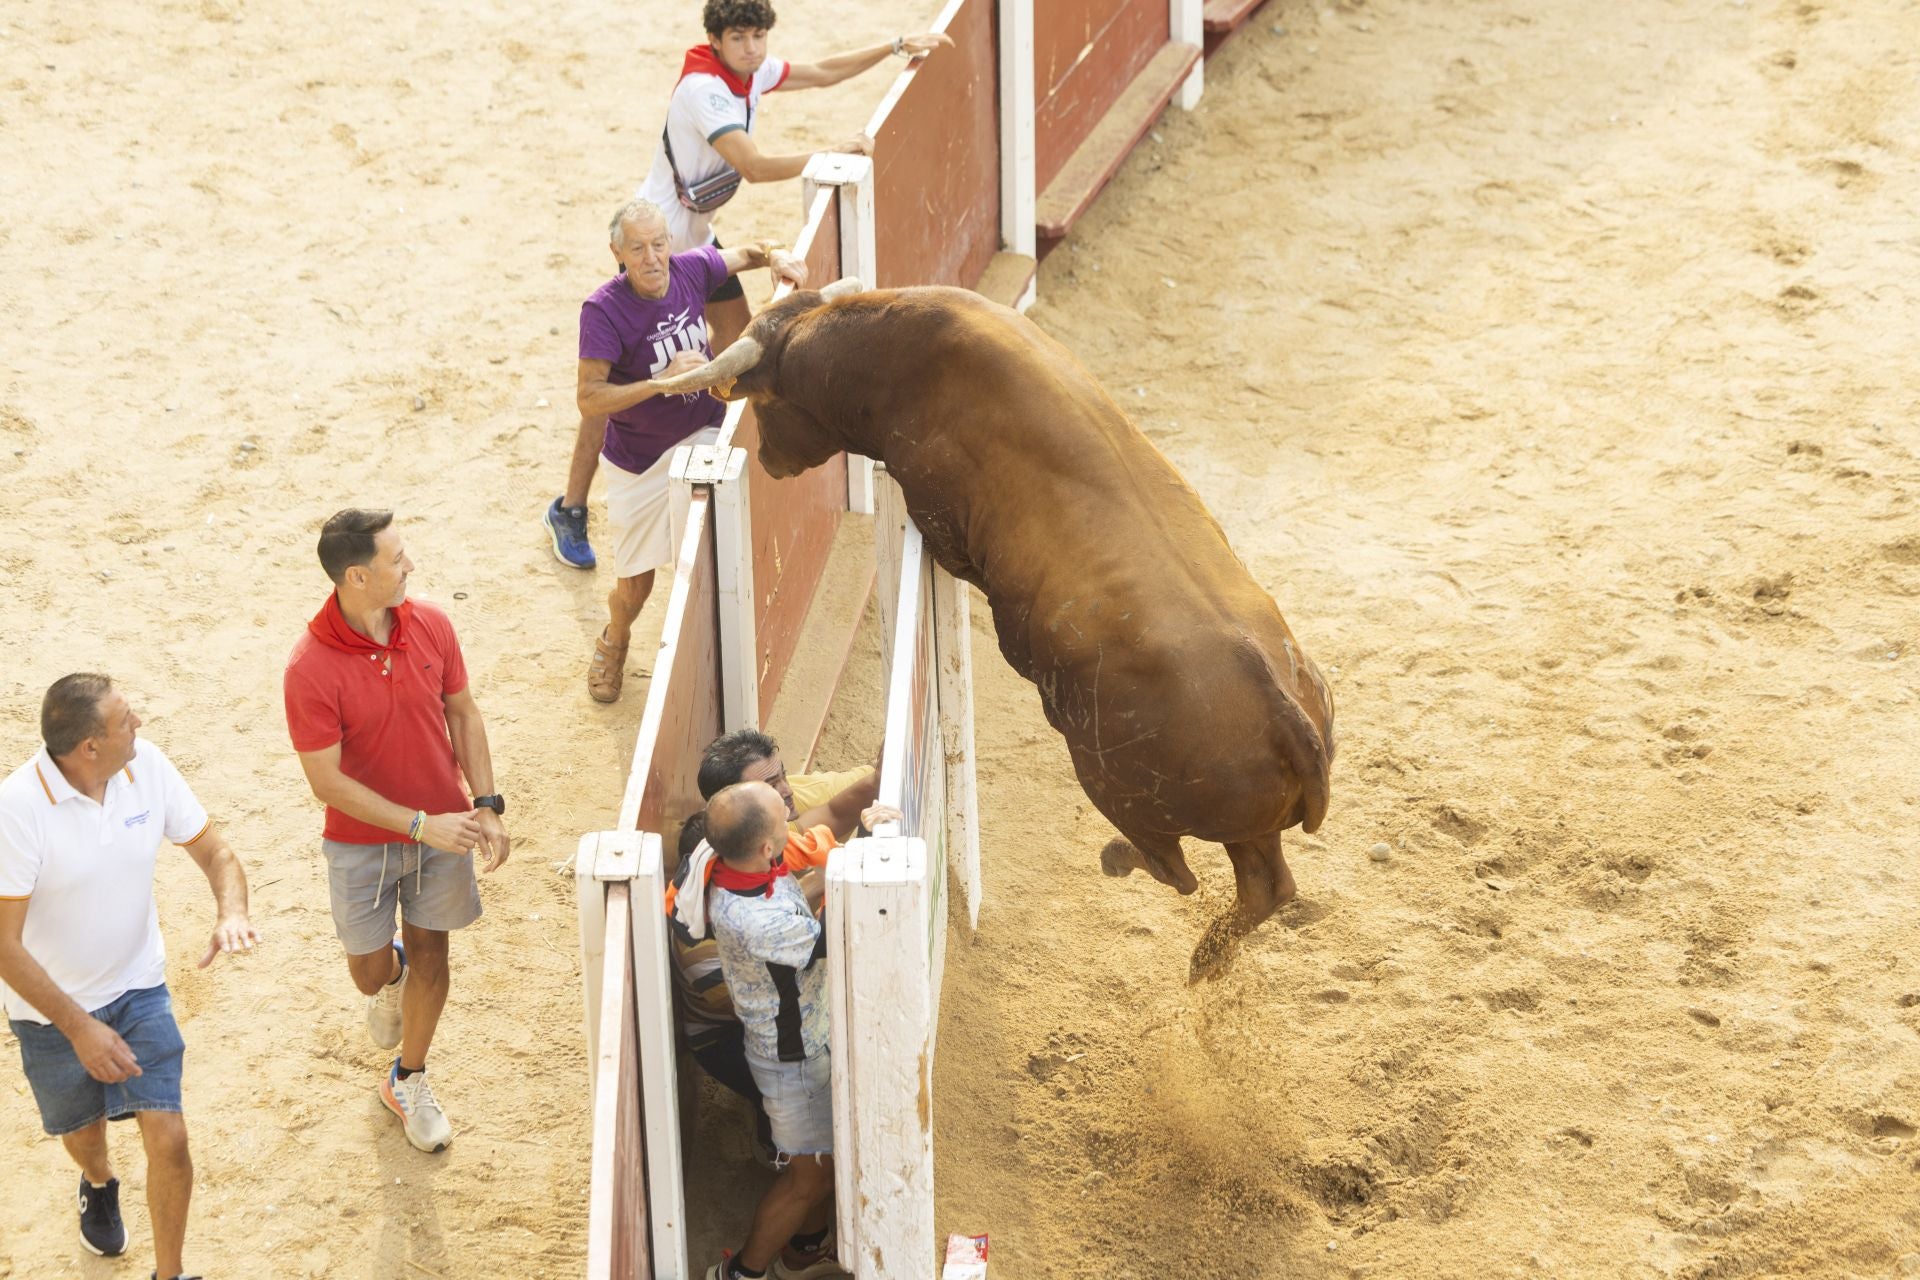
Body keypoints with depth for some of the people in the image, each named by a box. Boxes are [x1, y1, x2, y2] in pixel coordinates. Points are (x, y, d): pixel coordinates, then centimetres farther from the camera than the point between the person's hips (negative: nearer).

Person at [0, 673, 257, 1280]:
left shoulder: (147, 765, -15)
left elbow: (213, 849, -3)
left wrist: (230, 913, -25)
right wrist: (80, 1028, -24)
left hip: (138, 987, 2)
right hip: (52, 1006, -2)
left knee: (168, 1138, -5)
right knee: (84, 1128, 22)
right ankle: (98, 1185, 58)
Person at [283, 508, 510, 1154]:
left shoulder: (430, 624, -12)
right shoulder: (310, 668, -26)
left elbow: (463, 713, 2)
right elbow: (326, 781, -22)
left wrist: (485, 805, -6)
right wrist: (420, 824, -23)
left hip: (442, 825, 3)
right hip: (362, 841, -3)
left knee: (429, 955, 14)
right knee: (370, 972, 12)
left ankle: (408, 1081, 36)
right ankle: (392, 976, 51)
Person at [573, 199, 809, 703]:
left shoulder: (690, 270, -10)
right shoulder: (604, 310, -24)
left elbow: (744, 254, 12)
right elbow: (589, 399, -28)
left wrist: (775, 255, -10)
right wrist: (663, 381, -37)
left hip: (704, 434, 3)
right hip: (641, 458, -3)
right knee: (635, 582, 8)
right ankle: (614, 644, 41)